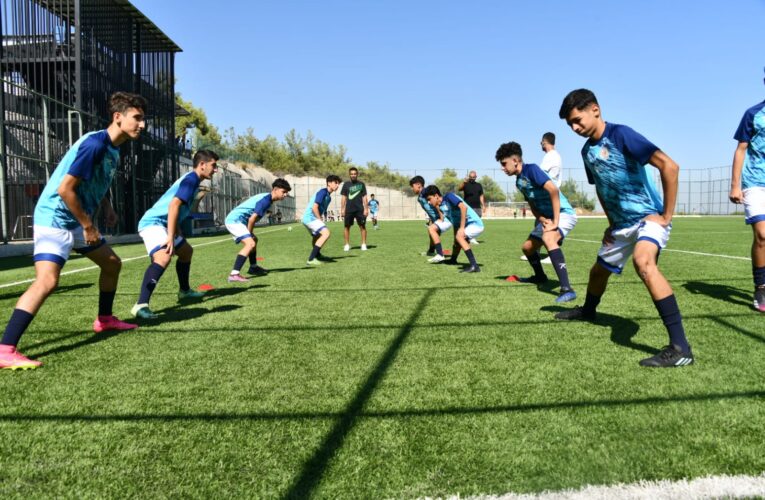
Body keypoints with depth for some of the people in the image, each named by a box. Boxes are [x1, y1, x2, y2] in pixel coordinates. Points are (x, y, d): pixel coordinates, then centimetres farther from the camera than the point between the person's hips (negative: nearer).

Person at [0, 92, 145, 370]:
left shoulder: (112, 149, 8)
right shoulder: (95, 144, -21)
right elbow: (65, 189, -25)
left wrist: (107, 208, 10)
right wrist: (89, 225, -17)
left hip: (77, 222, 10)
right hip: (54, 220, -10)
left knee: (112, 263, 18)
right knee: (47, 281, -22)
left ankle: (104, 319, 35)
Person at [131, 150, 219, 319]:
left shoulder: (192, 180, 17)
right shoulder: (191, 178, -14)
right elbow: (174, 205, -26)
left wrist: (178, 235, 28)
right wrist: (170, 237, -30)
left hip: (161, 224, 11)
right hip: (153, 222, -11)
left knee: (187, 251, 28)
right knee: (164, 256, -34)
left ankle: (184, 290, 44)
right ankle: (141, 305, -44)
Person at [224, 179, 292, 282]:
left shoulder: (267, 198, 10)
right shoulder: (266, 200, -19)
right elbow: (252, 218, -21)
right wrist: (250, 234, -9)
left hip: (234, 220, 11)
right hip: (235, 220, -11)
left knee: (253, 241, 26)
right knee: (250, 244, -25)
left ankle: (253, 267, 41)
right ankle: (233, 274, -33)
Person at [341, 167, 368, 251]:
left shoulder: (361, 184, 6)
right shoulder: (346, 184, 7)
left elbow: (364, 197, 5)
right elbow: (344, 198, 8)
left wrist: (366, 209, -2)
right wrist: (342, 209, 2)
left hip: (360, 209, -1)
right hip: (349, 209, 1)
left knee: (362, 226, -2)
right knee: (347, 226, 1)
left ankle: (364, 244, 6)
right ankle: (347, 245, 10)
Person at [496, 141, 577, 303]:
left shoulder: (531, 169, -18)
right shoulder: (519, 181, 10)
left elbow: (553, 189, -30)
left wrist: (555, 222, -29)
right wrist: (543, 220, -9)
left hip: (563, 213, -10)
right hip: (547, 218, 10)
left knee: (548, 238, -37)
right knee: (527, 247, 18)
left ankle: (567, 289, -43)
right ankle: (540, 276, 45)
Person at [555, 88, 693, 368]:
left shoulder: (620, 134, -17)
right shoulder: (587, 151, 7)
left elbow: (669, 166, -23)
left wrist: (666, 215, -20)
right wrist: (612, 223, 16)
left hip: (649, 217, -8)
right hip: (622, 224, 8)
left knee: (643, 261, -35)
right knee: (599, 270, 22)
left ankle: (680, 347, -35)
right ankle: (588, 310, 55)